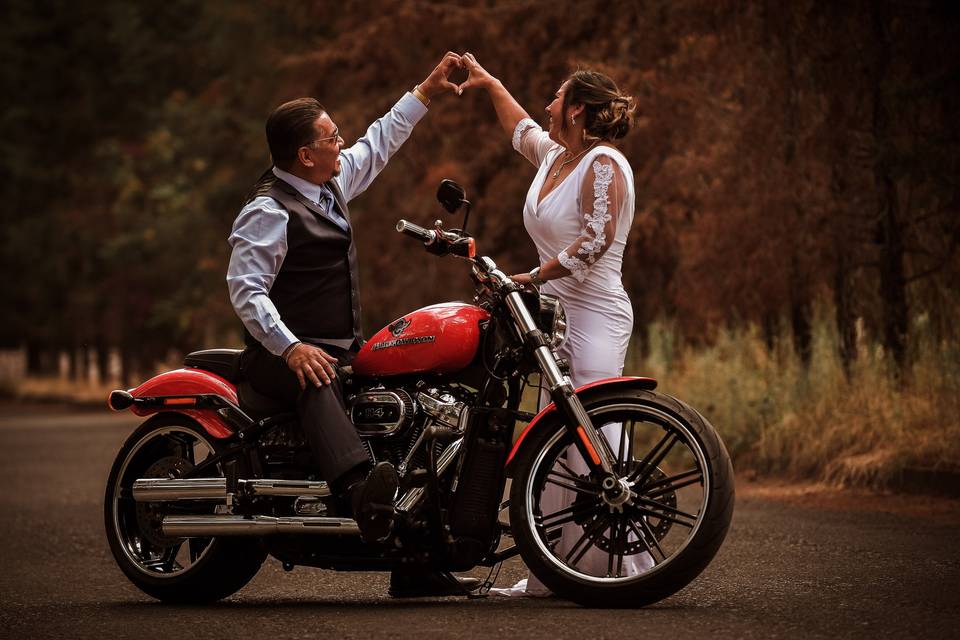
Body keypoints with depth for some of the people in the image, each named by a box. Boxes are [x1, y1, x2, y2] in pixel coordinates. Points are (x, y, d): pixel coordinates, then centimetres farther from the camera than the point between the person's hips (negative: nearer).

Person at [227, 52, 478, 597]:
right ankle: (359, 488, -71)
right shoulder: (269, 211, -12)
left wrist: (426, 92, 34)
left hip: (344, 347, 9)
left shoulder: (332, 182, 15)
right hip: (285, 354, -9)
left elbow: (378, 144, 32)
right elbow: (246, 288, -20)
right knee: (320, 386, -41)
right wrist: (290, 347, -30)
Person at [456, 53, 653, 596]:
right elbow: (522, 129, 38)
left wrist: (534, 276, -17)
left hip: (595, 315, -9)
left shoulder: (604, 164, -10)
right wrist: (490, 83, 48)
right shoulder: (554, 156, 16)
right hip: (557, 313, 9)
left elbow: (595, 241, -19)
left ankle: (627, 566, -12)